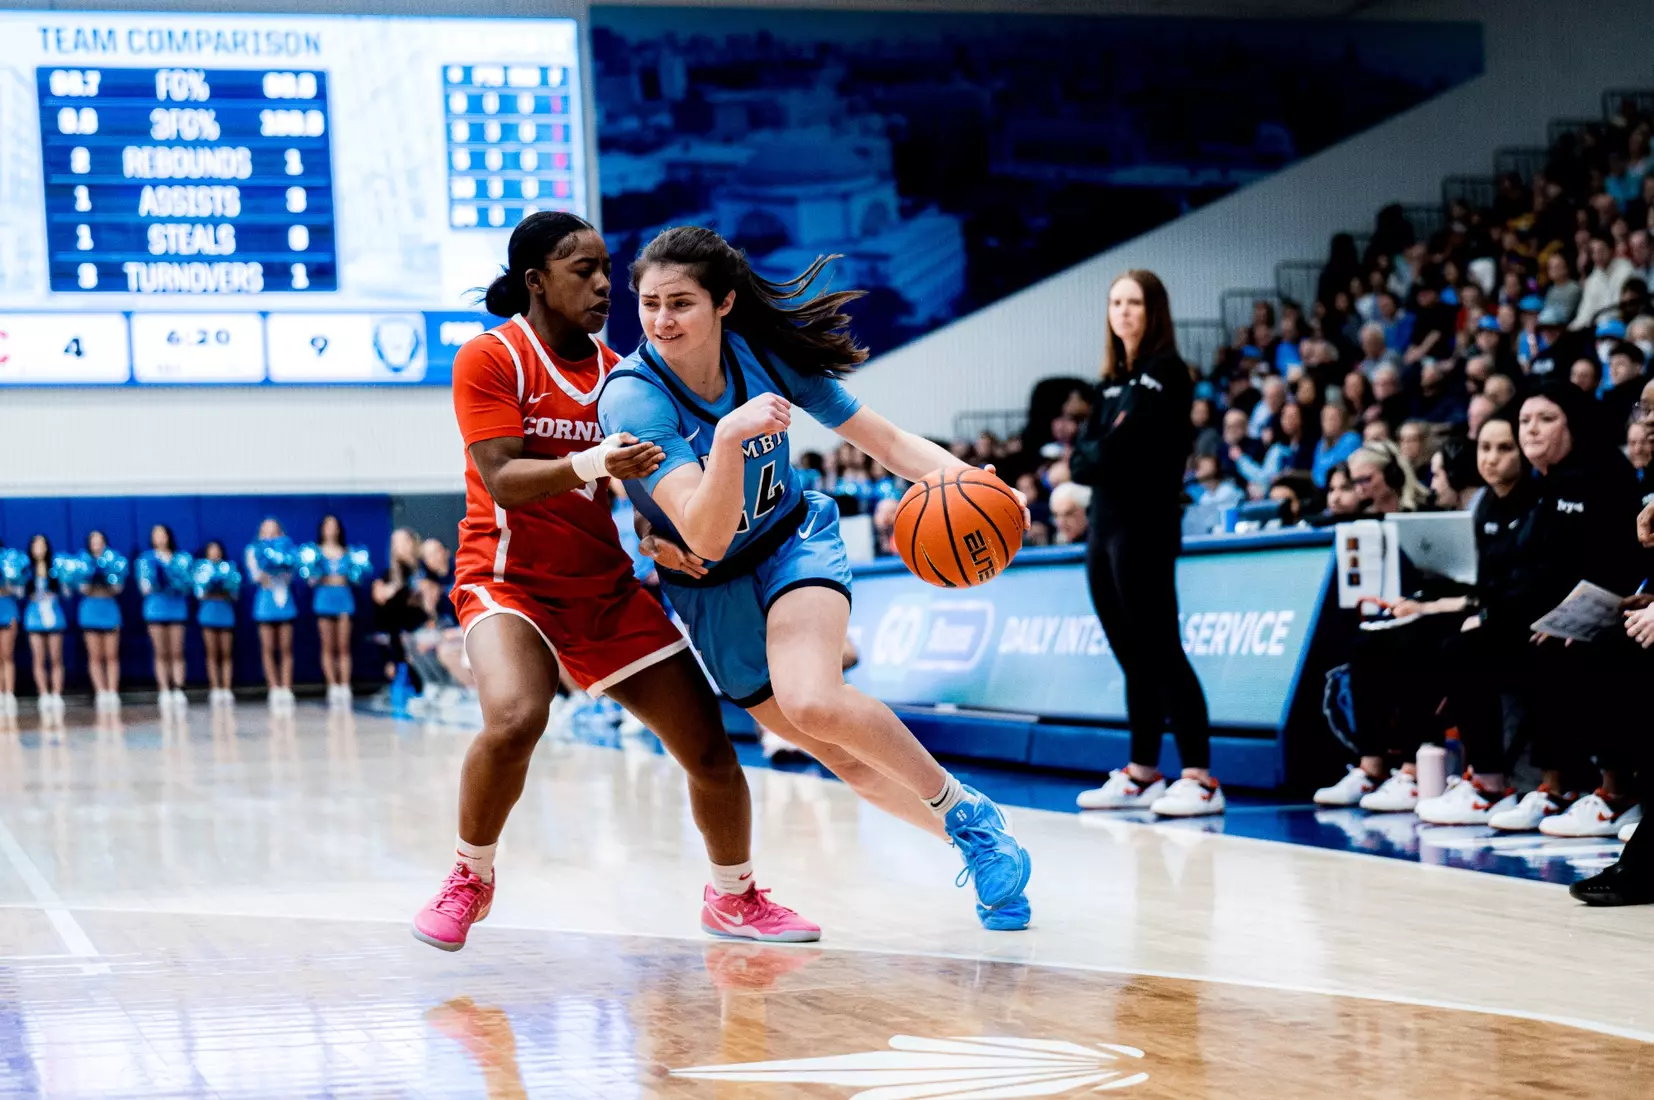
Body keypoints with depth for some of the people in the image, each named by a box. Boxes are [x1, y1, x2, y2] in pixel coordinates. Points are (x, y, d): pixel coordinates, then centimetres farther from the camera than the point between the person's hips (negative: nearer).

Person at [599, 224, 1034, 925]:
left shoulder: (762, 355, -16)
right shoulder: (632, 397, -26)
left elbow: (887, 441, -8)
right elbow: (706, 537, -34)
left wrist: (967, 479, -27)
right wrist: (727, 438, -51)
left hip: (793, 545, 0)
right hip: (709, 590, 0)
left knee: (812, 703, -29)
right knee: (848, 758, 5)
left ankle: (966, 809, -10)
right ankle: (979, 842, 25)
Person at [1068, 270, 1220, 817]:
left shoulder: (1166, 372, -6)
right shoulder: (1112, 382, 18)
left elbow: (1127, 449, -16)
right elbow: (1083, 460, 9)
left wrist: (1102, 452, -1)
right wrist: (1104, 454, -9)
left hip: (1146, 527, -8)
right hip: (1105, 527, 8)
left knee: (1161, 652, -12)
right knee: (1133, 659, 10)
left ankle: (1200, 778, -13)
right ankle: (1142, 774, 15)